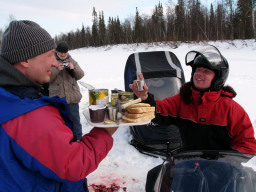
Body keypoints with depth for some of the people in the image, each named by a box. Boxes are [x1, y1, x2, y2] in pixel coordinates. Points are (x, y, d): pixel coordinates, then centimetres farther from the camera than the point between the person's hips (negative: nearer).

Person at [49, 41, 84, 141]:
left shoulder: (72, 61, 8)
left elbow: (80, 75, 4)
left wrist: (74, 68, -15)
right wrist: (56, 69, -21)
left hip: (72, 97, 2)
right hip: (57, 97, -1)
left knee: (75, 119, 11)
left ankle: (78, 139, 25)